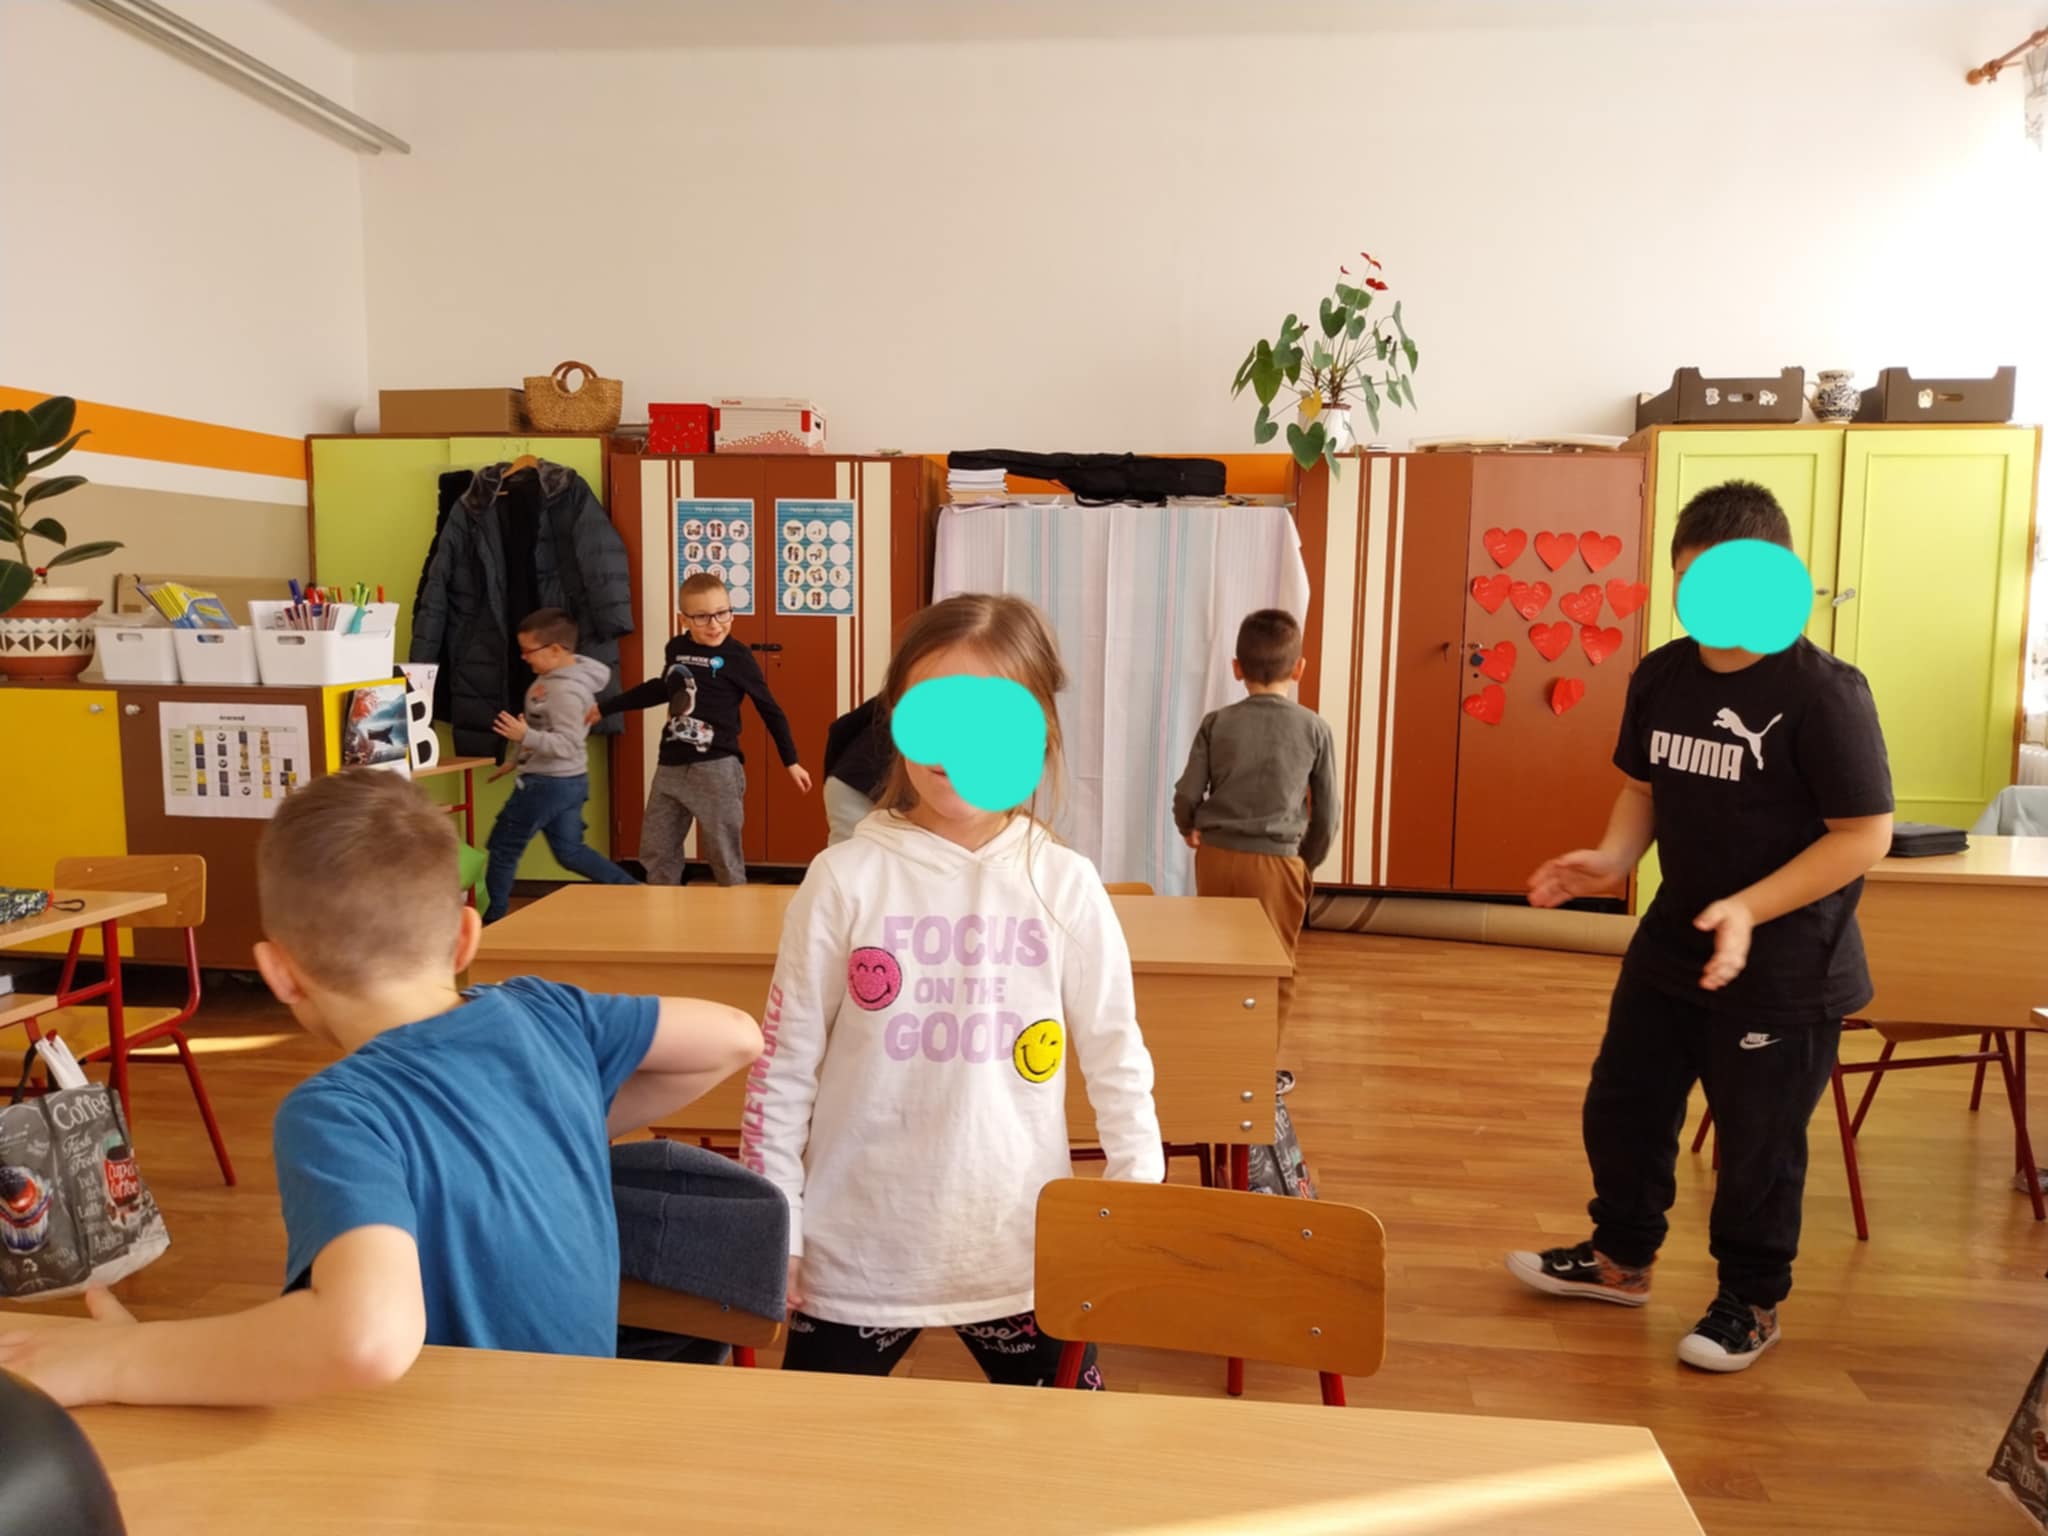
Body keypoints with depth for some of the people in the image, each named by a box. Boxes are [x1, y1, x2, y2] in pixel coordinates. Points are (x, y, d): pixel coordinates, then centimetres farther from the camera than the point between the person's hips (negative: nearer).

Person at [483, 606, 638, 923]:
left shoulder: (565, 690, -24)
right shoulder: (559, 676, 6)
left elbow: (567, 744, -28)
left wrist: (526, 736, -37)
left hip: (547, 784, -10)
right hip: (568, 780, 10)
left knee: (503, 849, 5)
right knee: (570, 852, 16)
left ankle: (492, 918, 17)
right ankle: (631, 890, 12)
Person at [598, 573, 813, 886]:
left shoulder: (737, 657, -8)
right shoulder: (676, 648, 6)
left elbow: (770, 710, 1)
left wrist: (791, 762, 2)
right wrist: (606, 708, 35)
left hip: (717, 768, -6)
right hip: (670, 766, 6)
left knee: (724, 857, 1)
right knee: (655, 854, 11)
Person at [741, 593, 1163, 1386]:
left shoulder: (1066, 885, -6)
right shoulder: (845, 879, -9)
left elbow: (1118, 1062, 2)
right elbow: (783, 1065, -3)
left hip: (1024, 1254, 1)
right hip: (856, 1255, 0)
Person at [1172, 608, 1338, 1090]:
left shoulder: (1217, 723, -1)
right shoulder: (1314, 728, -3)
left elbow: (1187, 794, -1)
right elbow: (1327, 812, 1)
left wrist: (1189, 830, 20)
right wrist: (1309, 861, 16)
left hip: (1217, 856, 2)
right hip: (1277, 861, -2)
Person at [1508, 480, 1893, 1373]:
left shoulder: (1824, 692, -19)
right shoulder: (1661, 676, -1)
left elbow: (1865, 834, -18)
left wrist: (1750, 909, -28)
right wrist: (1612, 859, -9)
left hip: (1785, 970, -6)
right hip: (1668, 946, 6)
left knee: (1758, 1144, 9)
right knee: (1621, 1106, 17)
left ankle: (1751, 1303, 32)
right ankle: (1619, 1258, 39)